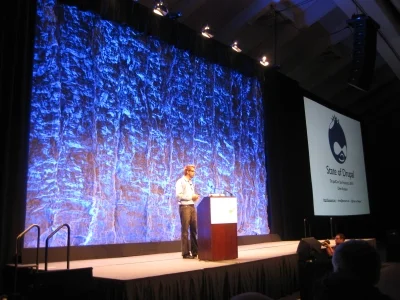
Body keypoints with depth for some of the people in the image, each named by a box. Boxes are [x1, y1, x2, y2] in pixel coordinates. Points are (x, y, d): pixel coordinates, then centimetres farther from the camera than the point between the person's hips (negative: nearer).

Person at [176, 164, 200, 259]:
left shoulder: (191, 183, 19)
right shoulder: (180, 182, -6)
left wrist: (195, 197, 4)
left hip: (192, 206, 8)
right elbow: (179, 195, -17)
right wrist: (191, 197, -16)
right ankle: (185, 253, 2)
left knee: (194, 229, 8)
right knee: (185, 230, -3)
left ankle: (195, 251, 15)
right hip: (184, 207, -8)